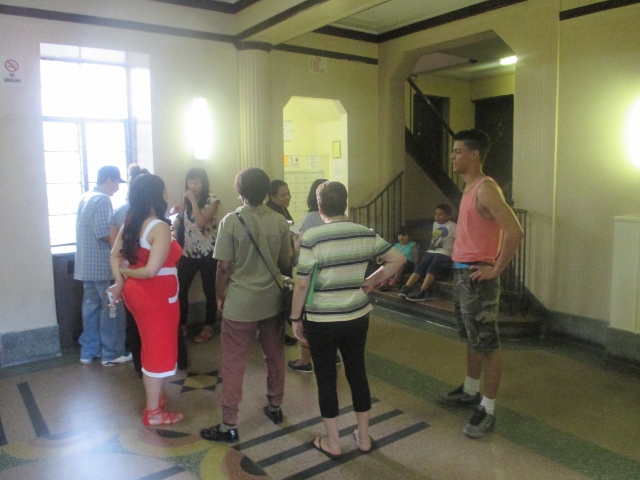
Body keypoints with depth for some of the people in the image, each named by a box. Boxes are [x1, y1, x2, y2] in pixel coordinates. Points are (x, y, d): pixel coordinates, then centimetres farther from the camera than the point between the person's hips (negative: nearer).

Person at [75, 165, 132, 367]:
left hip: (87, 264, 9)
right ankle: (111, 354, 8)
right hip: (103, 265, -9)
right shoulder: (102, 199, -15)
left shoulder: (86, 197, 14)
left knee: (91, 306, 14)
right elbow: (105, 234, -22)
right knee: (111, 309, 0)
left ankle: (88, 351, 22)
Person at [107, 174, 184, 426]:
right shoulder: (160, 227, -21)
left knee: (151, 346, 24)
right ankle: (153, 412, 18)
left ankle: (154, 395, 41)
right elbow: (152, 270, -26)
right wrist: (127, 271, -10)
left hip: (136, 291, 9)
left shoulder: (130, 223, 4)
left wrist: (120, 282, 2)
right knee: (159, 350, 5)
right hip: (156, 296, -9)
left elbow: (115, 255, 6)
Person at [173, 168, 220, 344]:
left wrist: (193, 200, -19)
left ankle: (208, 327, 20)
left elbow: (201, 222, -23)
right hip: (188, 252, 5)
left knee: (209, 290, 6)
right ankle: (181, 325, 18)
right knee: (180, 289, 1)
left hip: (207, 252, -4)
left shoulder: (212, 200, -9)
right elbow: (178, 223, 17)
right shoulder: (185, 200, 8)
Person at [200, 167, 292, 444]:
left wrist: (219, 297, 4)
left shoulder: (231, 221, -13)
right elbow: (286, 264, 3)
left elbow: (224, 267, -11)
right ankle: (275, 407, 35)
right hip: (272, 301, 4)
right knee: (275, 356, 19)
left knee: (233, 364, 6)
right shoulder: (280, 221, -3)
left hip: (239, 304, -3)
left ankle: (229, 426, 15)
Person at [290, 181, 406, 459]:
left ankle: (332, 443, 24)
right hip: (357, 318, 4)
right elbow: (398, 259, 4)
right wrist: (371, 282, 8)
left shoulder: (312, 238, -15)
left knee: (326, 378, 11)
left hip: (321, 321, -4)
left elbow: (302, 285, -13)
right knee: (357, 373, 18)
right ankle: (364, 437, 31)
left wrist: (295, 318, -2)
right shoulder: (366, 234, -1)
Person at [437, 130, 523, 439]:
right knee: (472, 339, 21)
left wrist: (496, 269, -19)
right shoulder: (469, 188, 13)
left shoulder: (486, 189, -17)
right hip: (461, 273, 10)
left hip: (477, 277, -10)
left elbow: (515, 232, -27)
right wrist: (460, 270, 16)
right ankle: (470, 392, 35)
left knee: (487, 344, 0)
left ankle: (488, 409, 10)